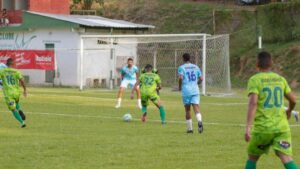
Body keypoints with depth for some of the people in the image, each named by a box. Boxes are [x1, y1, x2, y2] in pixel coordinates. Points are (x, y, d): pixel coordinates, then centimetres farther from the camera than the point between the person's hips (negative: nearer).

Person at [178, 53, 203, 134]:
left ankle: (190, 128, 15)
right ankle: (199, 121, -36)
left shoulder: (181, 67, 1)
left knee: (187, 110, 11)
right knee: (196, 108, -7)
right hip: (195, 90, 2)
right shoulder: (196, 67, 12)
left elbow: (181, 78, -15)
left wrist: (180, 87, 0)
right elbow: (201, 79, 10)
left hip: (186, 91, -2)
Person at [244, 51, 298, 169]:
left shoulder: (254, 80, -4)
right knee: (287, 158, -9)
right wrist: (289, 111, 38)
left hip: (262, 128, -2)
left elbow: (253, 103, -18)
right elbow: (293, 100, 15)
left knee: (252, 157, 18)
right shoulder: (280, 79, 10)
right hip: (282, 127, 3)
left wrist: (248, 127, -23)